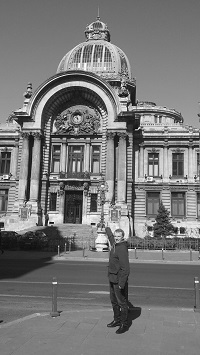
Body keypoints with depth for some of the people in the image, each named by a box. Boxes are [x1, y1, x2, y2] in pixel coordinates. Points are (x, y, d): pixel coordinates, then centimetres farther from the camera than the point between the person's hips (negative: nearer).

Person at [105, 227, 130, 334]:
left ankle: (124, 324, 10)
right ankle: (117, 320, 34)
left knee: (122, 302, 0)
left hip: (119, 280, -9)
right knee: (114, 301, 20)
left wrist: (121, 283, -28)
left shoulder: (122, 248, -21)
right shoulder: (114, 243, 5)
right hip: (112, 278, 9)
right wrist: (108, 230, 50)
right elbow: (110, 236, 31)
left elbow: (125, 268, -25)